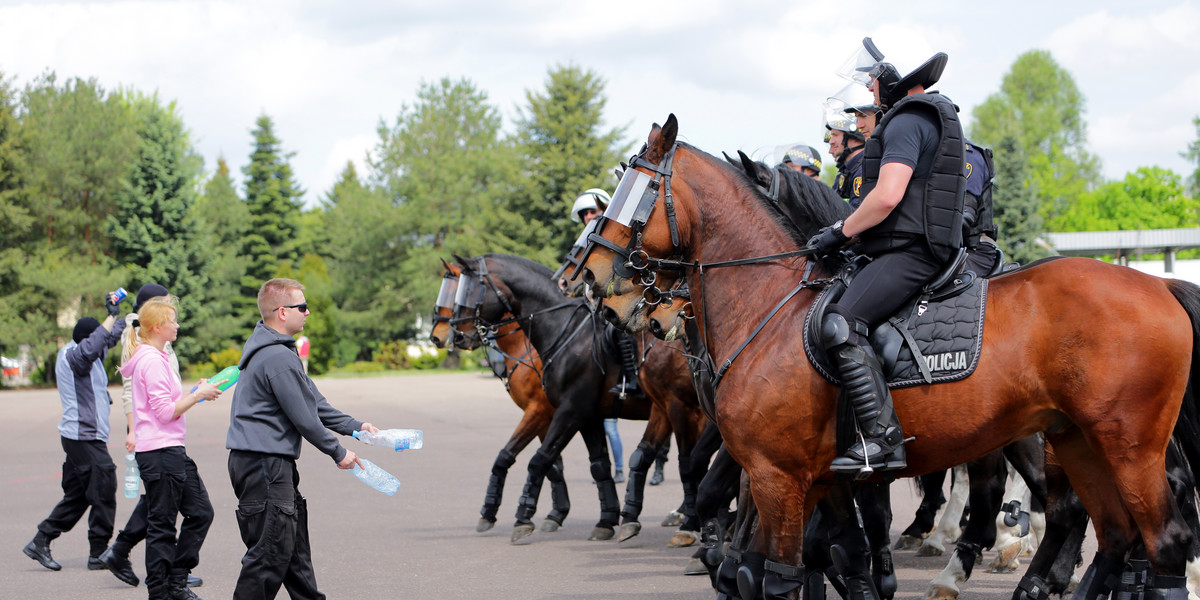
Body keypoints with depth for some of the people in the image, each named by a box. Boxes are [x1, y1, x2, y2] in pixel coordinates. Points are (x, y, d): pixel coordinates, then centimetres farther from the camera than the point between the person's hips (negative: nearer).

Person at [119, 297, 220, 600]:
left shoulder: (157, 358, 16)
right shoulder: (152, 361, -15)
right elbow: (165, 411, -19)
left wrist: (195, 392, 11)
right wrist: (198, 394, -11)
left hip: (172, 450, 10)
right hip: (159, 452, -10)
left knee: (200, 511, 11)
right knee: (162, 525, -3)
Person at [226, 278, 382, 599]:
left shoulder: (277, 350, 16)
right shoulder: (278, 357, -18)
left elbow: (312, 401, 21)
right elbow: (303, 417, -16)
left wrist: (353, 426, 16)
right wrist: (338, 453, -4)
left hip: (271, 463, 11)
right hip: (264, 464, -11)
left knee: (294, 543, 17)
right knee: (271, 551, -8)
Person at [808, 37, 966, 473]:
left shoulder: (906, 122, -11)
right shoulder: (936, 117, 23)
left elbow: (887, 196, -23)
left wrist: (840, 232, -10)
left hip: (909, 253, -12)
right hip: (923, 251, 12)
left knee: (840, 326, -26)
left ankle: (882, 438, -33)